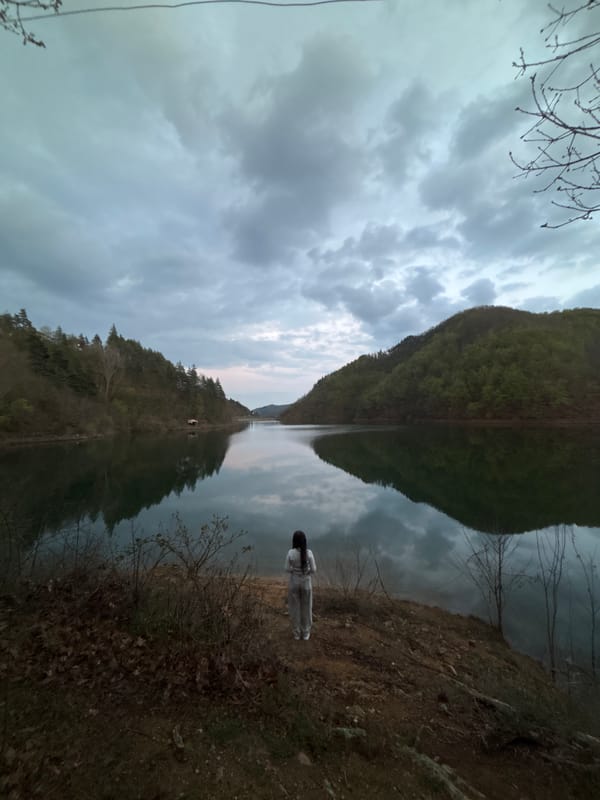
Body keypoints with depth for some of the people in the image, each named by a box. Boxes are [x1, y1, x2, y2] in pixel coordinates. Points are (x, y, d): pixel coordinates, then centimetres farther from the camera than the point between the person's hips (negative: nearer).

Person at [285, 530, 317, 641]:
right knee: (306, 608, 17)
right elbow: (313, 570, -13)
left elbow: (287, 569, -11)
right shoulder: (309, 553, -17)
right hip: (306, 583, 0)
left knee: (295, 608, 16)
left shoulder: (290, 553, -18)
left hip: (294, 582, 0)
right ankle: (305, 633, 29)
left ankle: (297, 633, 28)